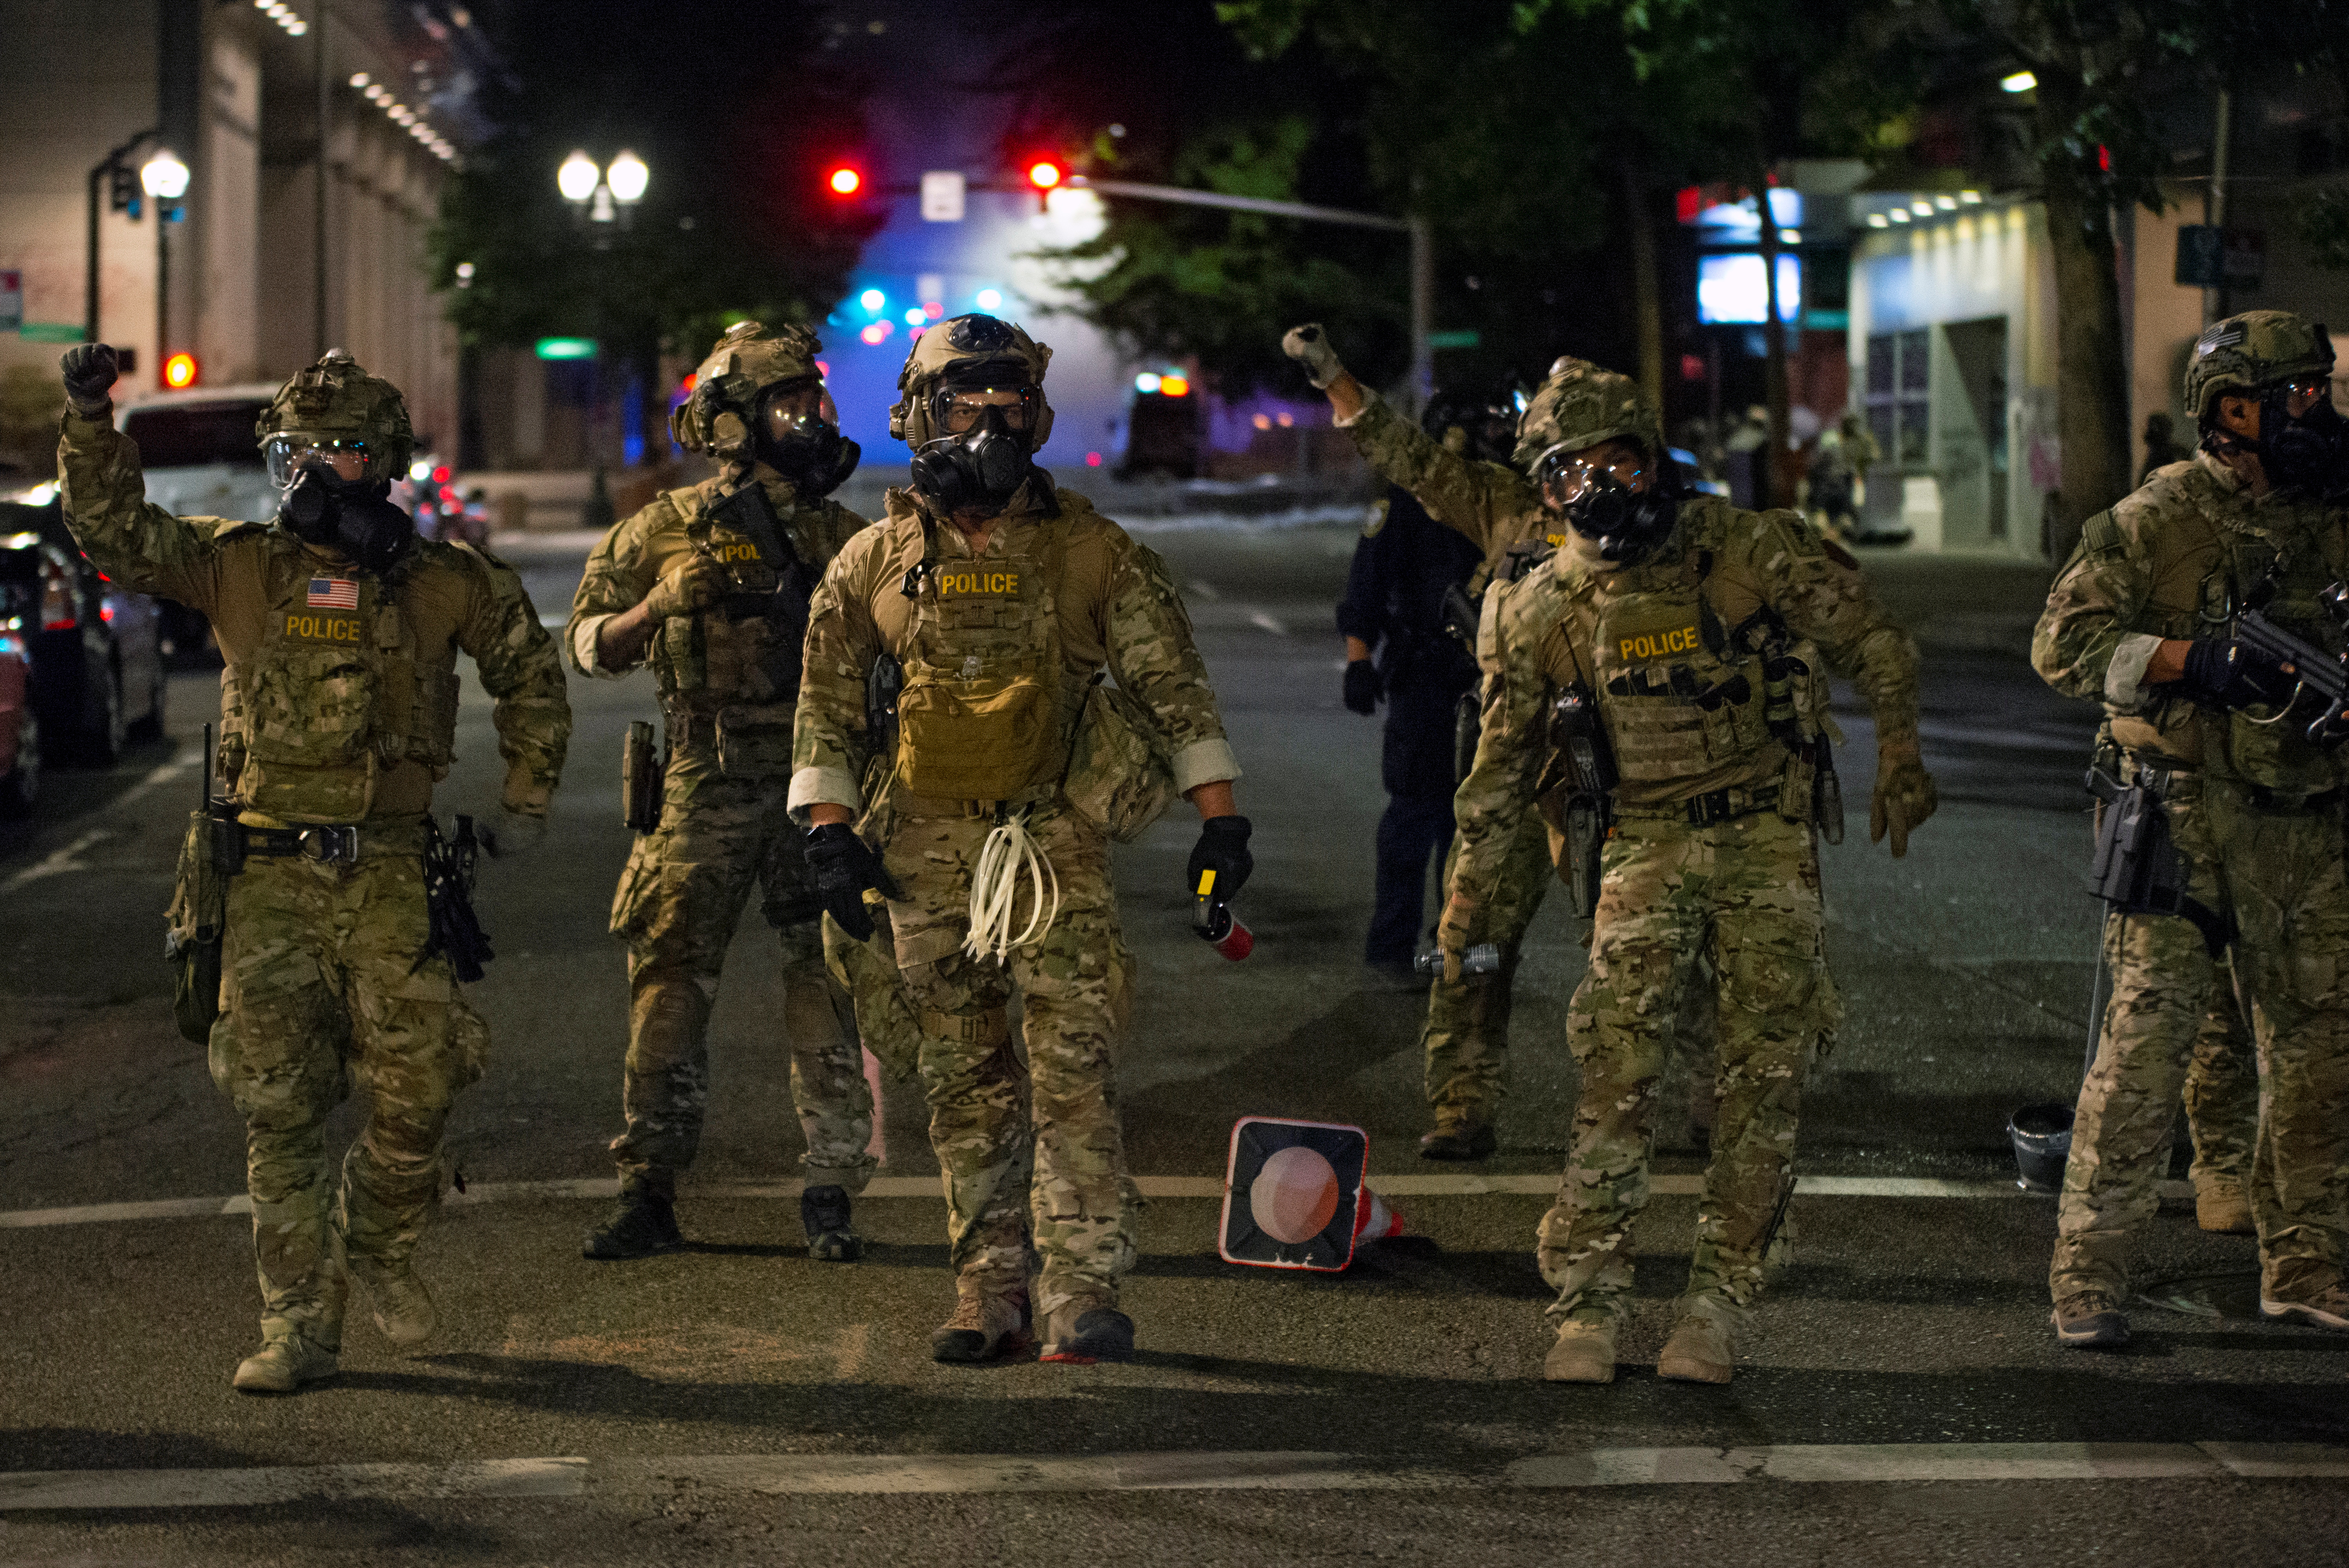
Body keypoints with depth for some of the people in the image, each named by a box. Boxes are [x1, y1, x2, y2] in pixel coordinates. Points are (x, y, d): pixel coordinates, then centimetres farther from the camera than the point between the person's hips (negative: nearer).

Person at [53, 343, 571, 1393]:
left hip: (390, 876, 0)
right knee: (278, 1110, -1)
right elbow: (114, 530, -2)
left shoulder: (443, 585, 5)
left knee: (416, 1088, -5)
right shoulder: (238, 566, 5)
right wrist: (91, 422, -16)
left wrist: (528, 796, 16)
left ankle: (379, 1246, 24)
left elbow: (530, 668, 19)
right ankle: (299, 1325, 6)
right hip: (271, 879, 0)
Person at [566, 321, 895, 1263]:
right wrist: (655, 609, -13)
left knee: (826, 982, 0)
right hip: (702, 789, -1)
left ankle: (831, 1189, 6)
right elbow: (586, 645, 5)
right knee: (670, 981, 0)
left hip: (815, 786, 1)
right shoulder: (666, 531, 3)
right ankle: (649, 1192, 7)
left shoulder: (838, 536, 9)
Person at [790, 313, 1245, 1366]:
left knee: (1073, 1071, -10)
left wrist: (1220, 818, -1)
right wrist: (831, 834, 3)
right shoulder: (876, 564, 6)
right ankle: (989, 1291, 13)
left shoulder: (1092, 554, 1)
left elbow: (1173, 687, 3)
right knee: (964, 1083, 6)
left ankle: (1083, 1295, -9)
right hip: (925, 854, 2)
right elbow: (826, 705, 11)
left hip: (1055, 844, -2)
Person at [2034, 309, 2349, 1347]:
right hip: (2187, 821, -6)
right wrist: (2188, 658, -20)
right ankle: (2087, 1279, -2)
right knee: (2148, 1039, -8)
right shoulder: (2158, 521, -6)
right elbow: (2063, 643, -9)